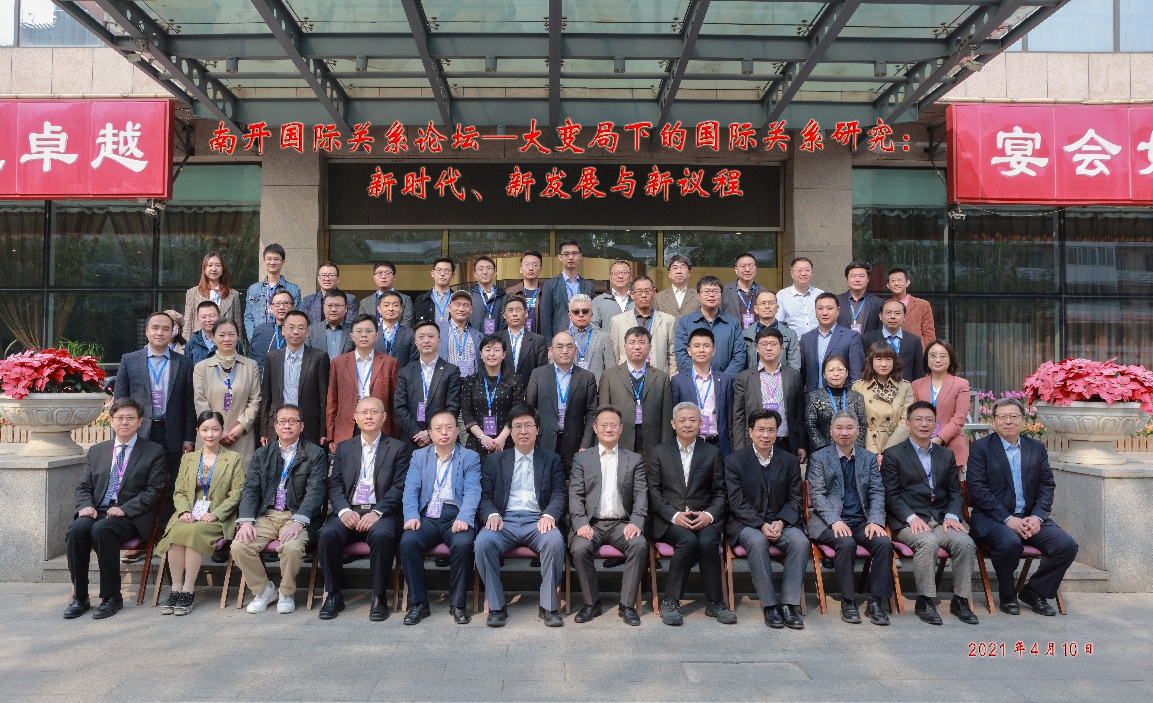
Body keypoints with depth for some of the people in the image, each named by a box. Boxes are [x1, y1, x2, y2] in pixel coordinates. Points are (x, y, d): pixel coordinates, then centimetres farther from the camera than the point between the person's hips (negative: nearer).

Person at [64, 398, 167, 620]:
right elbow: (84, 487, 17)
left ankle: (112, 597, -21)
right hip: (97, 511, 4)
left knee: (102, 530, -33)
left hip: (130, 517, -4)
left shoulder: (154, 452, 6)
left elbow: (154, 491, -2)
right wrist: (86, 506, -6)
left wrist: (124, 509, -15)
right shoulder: (96, 451, 20)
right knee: (77, 529, -28)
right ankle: (79, 597, -16)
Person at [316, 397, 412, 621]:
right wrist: (344, 511, -10)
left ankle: (379, 597, -18)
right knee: (327, 534, -27)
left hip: (381, 512, -3)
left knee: (382, 535, -35)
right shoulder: (344, 447, 18)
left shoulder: (399, 448, 9)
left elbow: (399, 487, -1)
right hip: (349, 512, 3)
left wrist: (377, 513, -16)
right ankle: (334, 594, -8)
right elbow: (335, 485, 10)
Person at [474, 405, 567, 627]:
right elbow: (485, 496, 12)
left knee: (555, 540, -33)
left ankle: (548, 606, -19)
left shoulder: (551, 459, 17)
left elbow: (559, 495, 8)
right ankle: (496, 607, -17)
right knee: (483, 541, -31)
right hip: (504, 521, 1)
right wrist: (492, 514, -10)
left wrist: (549, 515, -14)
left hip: (537, 521, -1)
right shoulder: (495, 460, 19)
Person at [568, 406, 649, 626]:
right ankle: (591, 602, -8)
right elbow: (575, 495, 3)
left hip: (621, 524, 0)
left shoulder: (635, 459, 14)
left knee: (639, 545, -30)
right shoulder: (581, 459, 12)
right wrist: (581, 523, -14)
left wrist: (635, 523, -13)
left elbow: (641, 495, 5)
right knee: (579, 548, -30)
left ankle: (627, 605, -14)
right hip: (591, 524, 0)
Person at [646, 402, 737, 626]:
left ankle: (714, 602, -14)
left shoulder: (712, 453, 14)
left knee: (708, 541, -31)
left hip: (703, 517, 1)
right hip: (669, 519, -1)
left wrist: (709, 514, -10)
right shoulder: (658, 452, 10)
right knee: (688, 540, -32)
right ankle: (670, 601, -20)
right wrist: (674, 515, -12)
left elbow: (720, 492, 10)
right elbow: (653, 491, 3)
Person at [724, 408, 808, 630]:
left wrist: (780, 522, -12)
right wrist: (761, 525, -19)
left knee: (800, 541, -27)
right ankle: (769, 605, -24)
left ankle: (789, 604, -21)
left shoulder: (790, 461, 8)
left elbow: (793, 500, 7)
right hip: (746, 523, -3)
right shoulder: (734, 461, -1)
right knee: (757, 541, -35)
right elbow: (737, 503, -7)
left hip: (780, 522, 3)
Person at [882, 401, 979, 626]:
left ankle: (960, 600, -11)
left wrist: (952, 516, -4)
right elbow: (891, 495, -2)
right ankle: (925, 602, -22)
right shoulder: (893, 455, 6)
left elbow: (955, 493, 16)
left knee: (966, 542, -24)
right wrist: (912, 517, -16)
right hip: (908, 522, -4)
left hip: (941, 520, 4)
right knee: (928, 542, -34)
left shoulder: (946, 455, 21)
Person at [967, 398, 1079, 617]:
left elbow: (1047, 486, 10)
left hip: (1031, 518, 5)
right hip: (993, 518, -5)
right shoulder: (980, 448, 0)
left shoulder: (1037, 448, 15)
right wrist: (1008, 519, -17)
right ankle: (1007, 596, -6)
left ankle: (1034, 591, 5)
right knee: (1010, 543, -34)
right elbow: (977, 489, -8)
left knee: (1067, 545, -18)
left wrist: (1037, 517, -8)